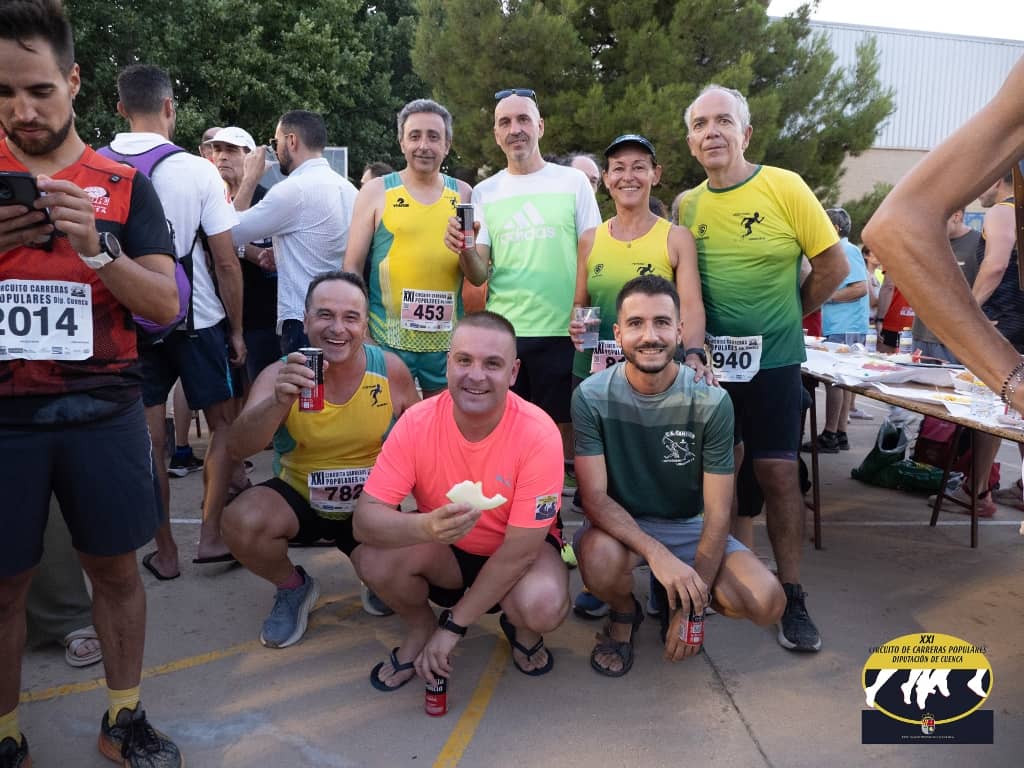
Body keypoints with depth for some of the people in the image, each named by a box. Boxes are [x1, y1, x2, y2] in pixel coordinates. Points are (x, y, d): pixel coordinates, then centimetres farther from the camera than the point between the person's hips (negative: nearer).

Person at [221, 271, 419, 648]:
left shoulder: (391, 369, -13)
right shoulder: (280, 375, -15)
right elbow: (237, 447, -28)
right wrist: (280, 401, -46)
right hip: (298, 497, 0)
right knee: (240, 522, -28)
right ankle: (294, 588, 6)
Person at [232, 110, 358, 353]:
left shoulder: (294, 189, -12)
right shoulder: (348, 187, 13)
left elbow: (233, 232, -7)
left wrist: (250, 178, 2)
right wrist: (280, 257, 15)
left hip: (304, 322, -8)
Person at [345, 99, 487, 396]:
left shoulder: (462, 193, 7)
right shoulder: (376, 191, 1)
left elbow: (479, 277, 7)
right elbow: (352, 267, 1)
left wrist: (466, 250, -14)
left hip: (447, 342, 2)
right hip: (386, 340, -2)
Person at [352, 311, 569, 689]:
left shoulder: (539, 435, -27)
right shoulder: (417, 422, -21)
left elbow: (520, 549, -22)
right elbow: (365, 519, -24)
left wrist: (453, 625, -19)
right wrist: (426, 526, -46)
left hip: (518, 551, -2)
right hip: (444, 550, 2)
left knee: (544, 606, -34)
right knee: (372, 558, -27)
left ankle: (523, 631, 6)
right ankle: (419, 628, 6)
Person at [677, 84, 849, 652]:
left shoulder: (785, 187, -6)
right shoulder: (687, 206, 4)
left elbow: (833, 265, -2)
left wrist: (785, 317, 4)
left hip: (771, 359, -3)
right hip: (707, 359, 3)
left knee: (777, 473, 0)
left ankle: (791, 595, 13)